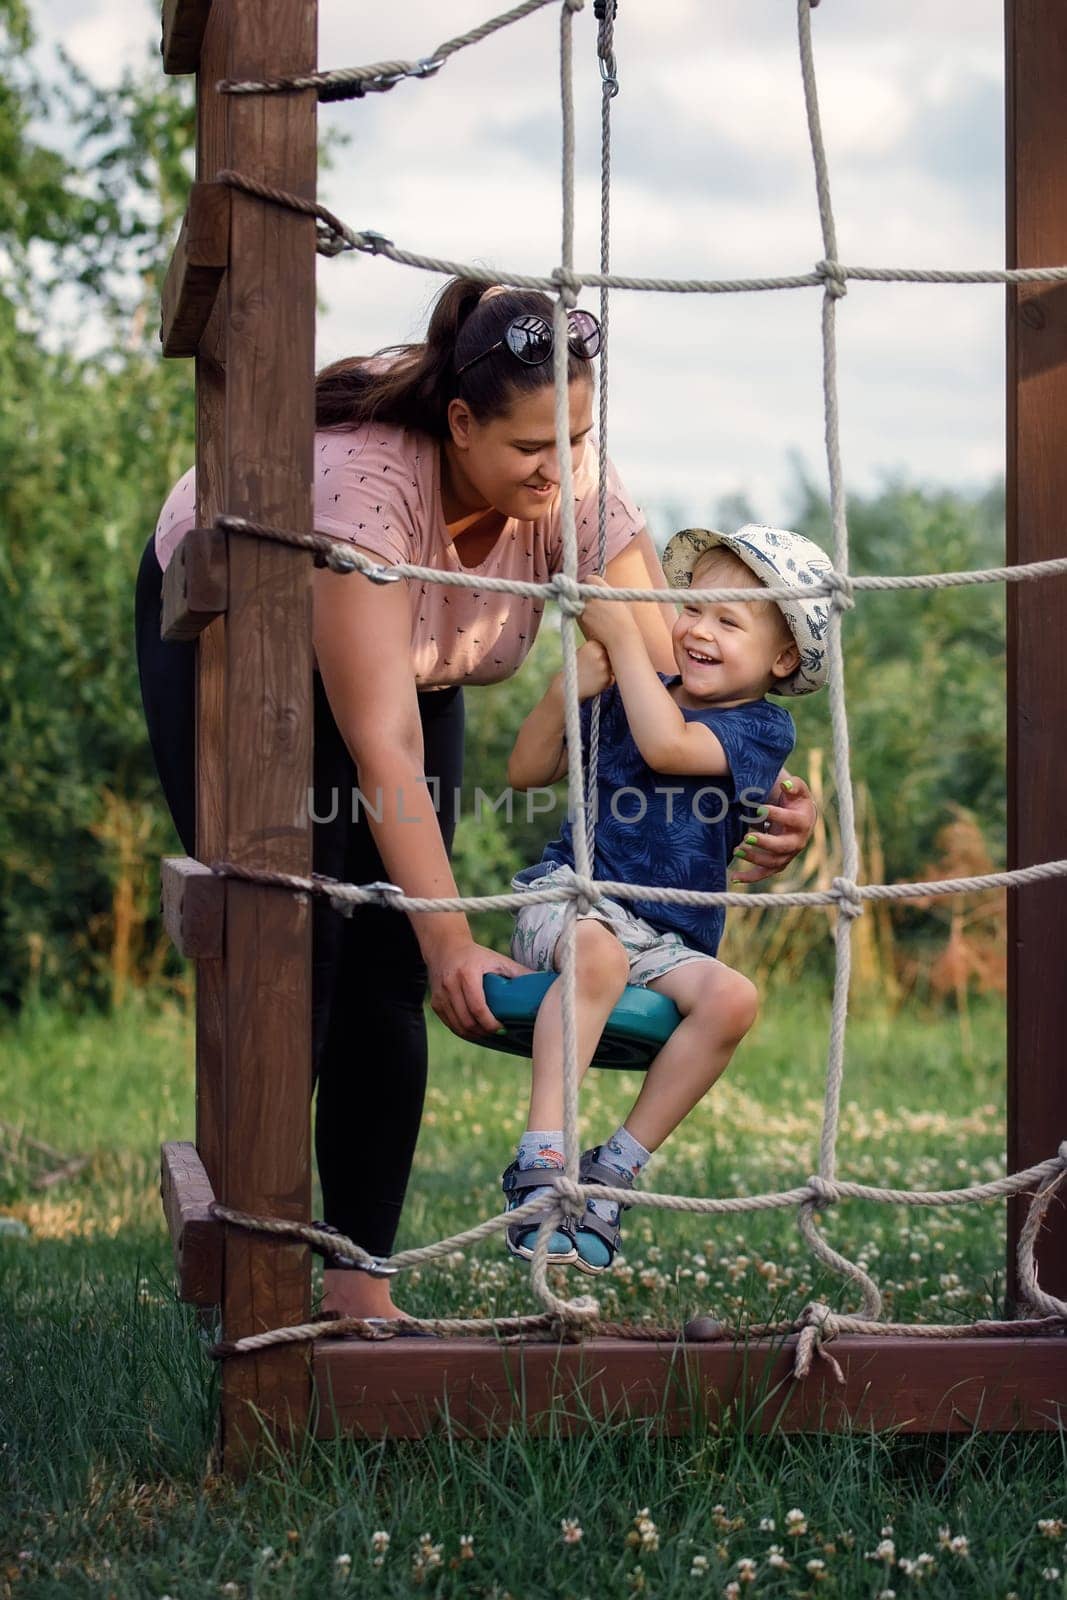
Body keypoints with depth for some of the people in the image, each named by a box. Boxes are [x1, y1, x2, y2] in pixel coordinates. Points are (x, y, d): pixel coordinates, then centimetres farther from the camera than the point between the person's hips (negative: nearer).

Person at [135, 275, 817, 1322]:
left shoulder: (574, 483, -27)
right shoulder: (363, 478, -42)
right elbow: (383, 746, -45)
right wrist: (451, 938, -50)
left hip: (408, 661, 5)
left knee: (390, 974, -4)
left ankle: (359, 1281, 2)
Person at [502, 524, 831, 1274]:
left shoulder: (763, 728, 0)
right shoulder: (629, 695, 11)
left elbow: (667, 745, -20)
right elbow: (527, 771, 12)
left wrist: (623, 634, -15)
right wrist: (570, 688, -5)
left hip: (667, 942, 1)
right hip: (571, 897, -1)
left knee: (733, 996, -29)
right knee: (599, 957, -36)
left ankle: (615, 1171, -19)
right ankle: (541, 1163, -40)